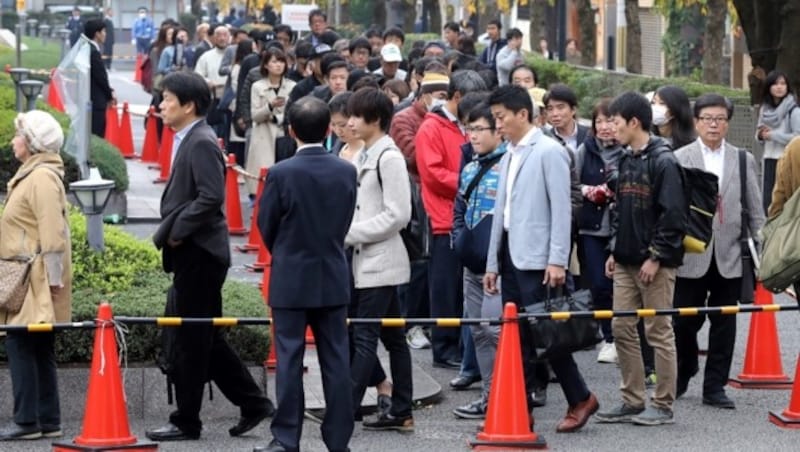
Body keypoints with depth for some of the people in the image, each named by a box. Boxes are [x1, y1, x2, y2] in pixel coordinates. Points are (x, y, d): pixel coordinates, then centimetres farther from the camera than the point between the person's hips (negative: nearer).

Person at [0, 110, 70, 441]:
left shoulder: (42, 178, -14)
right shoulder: (32, 175, 18)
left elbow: (52, 231, -19)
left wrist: (53, 277, -21)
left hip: (35, 281, -10)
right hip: (28, 281, 10)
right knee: (39, 349, 10)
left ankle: (27, 420, -9)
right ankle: (48, 420, 13)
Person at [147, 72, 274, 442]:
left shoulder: (201, 143, -16)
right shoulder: (188, 141, 15)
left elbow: (211, 197, -25)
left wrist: (175, 232, -18)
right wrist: (170, 233, 11)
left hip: (199, 255, -10)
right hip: (192, 255, 10)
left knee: (191, 340, -2)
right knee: (205, 338, 14)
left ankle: (186, 422, 6)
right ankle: (253, 404, 20)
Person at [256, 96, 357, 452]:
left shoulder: (281, 174, -14)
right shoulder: (346, 172, -3)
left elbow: (266, 226, -3)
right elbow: (346, 222, 6)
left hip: (292, 279, -3)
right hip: (333, 279, 3)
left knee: (289, 360, 1)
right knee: (336, 360, 6)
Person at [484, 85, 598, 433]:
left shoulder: (549, 152, -8)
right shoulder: (509, 156, 16)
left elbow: (561, 209, -13)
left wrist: (557, 260, -18)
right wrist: (492, 263, 17)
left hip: (538, 260, -8)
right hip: (511, 257, 8)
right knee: (516, 336, 7)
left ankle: (580, 399, 4)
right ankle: (521, 408, 10)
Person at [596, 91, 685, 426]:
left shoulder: (663, 162, -13)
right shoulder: (626, 160, 13)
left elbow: (673, 214, -16)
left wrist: (656, 257, -17)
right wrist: (615, 251, 15)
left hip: (656, 263, -8)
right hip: (626, 262, 8)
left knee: (659, 332, -1)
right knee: (622, 329, 8)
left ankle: (663, 406, 5)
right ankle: (632, 401, 15)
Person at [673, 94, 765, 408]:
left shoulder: (743, 160, 8)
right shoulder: (679, 159, 1)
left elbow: (755, 210, 9)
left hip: (729, 256, 2)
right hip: (691, 256, -2)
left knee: (724, 324, 5)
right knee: (684, 322, 4)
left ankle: (715, 387, 13)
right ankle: (680, 379, 25)